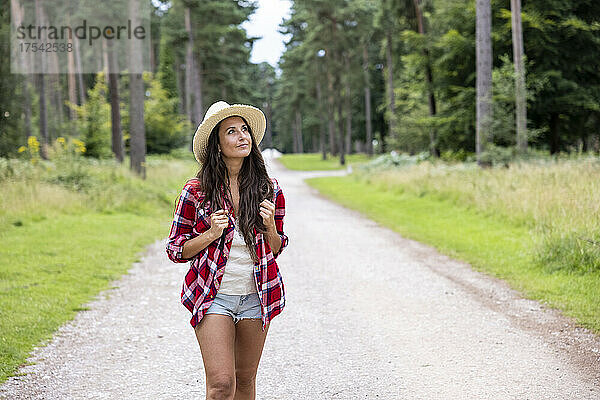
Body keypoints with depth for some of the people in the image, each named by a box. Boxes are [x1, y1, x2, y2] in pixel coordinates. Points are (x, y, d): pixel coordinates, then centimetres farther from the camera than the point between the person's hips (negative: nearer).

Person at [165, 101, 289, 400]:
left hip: (256, 296, 3)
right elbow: (176, 250, 0)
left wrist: (269, 226, -10)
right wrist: (212, 234, -16)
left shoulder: (269, 189, 1)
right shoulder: (196, 190, -7)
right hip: (214, 296, -3)